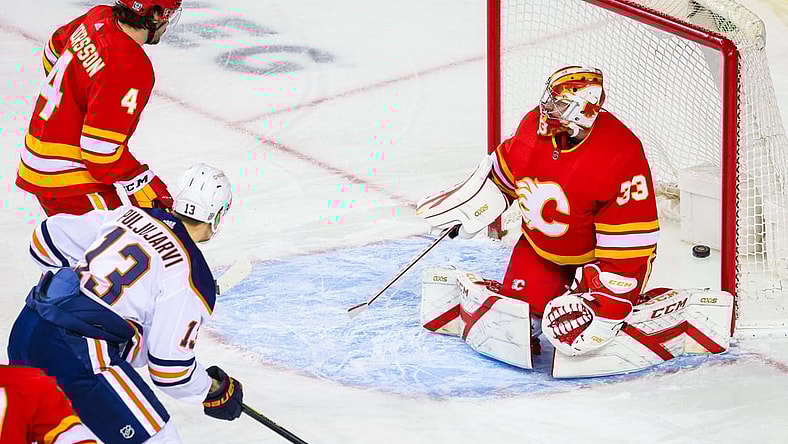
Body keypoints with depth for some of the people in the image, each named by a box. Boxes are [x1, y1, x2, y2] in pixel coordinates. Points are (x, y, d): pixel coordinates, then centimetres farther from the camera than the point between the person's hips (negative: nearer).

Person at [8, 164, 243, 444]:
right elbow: (170, 366, -8)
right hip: (75, 354, -8)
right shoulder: (193, 278, -8)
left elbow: (48, 237, 18)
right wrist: (214, 392, 10)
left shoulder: (129, 215, 11)